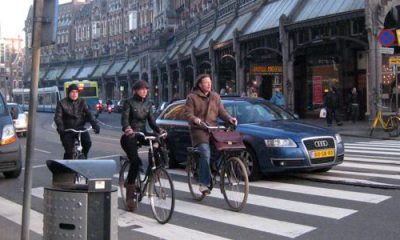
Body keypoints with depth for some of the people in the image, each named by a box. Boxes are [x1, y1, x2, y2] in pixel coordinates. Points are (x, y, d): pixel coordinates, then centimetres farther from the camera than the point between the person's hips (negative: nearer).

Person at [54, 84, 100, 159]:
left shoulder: (82, 102, 6)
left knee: (87, 143, -21)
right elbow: (58, 117, -11)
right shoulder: (62, 103, -1)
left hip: (80, 128, 2)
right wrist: (60, 127, -30)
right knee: (69, 151, -11)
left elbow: (88, 113, -3)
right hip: (67, 130, -2)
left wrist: (95, 124, -19)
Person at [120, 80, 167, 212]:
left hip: (143, 135, 5)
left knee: (162, 151, -21)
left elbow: (151, 121, 6)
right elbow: (124, 119, -17)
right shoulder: (129, 102, -3)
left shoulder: (148, 104, 13)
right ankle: (130, 194, -12)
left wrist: (159, 130, -16)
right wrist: (127, 129, -39)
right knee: (135, 161, -22)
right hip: (130, 136, -5)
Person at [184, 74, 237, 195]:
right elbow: (188, 113, -6)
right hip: (199, 130, -5)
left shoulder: (215, 96, 18)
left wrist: (229, 118, -7)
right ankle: (204, 183, -18)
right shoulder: (192, 97, 3)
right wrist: (195, 119, -27)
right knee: (205, 154, -22)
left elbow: (221, 111, 12)